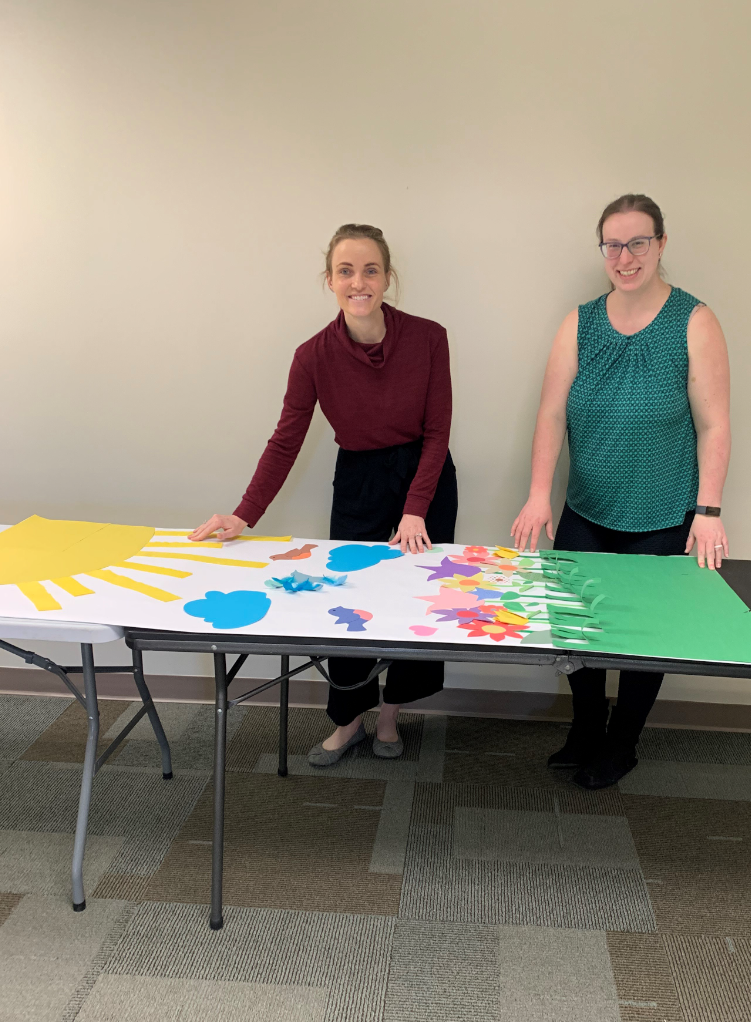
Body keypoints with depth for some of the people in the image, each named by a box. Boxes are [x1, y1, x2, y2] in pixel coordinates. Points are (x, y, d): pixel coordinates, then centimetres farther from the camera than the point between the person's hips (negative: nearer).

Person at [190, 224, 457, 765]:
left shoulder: (427, 338, -14)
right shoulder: (315, 356, -13)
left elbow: (436, 432, -10)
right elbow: (285, 442, -8)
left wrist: (415, 512, -17)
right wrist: (245, 516, -17)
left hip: (426, 477, 0)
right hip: (358, 483, 0)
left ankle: (391, 711, 29)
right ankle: (350, 720, 25)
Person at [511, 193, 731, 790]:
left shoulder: (694, 323, -7)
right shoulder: (581, 324, 2)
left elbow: (714, 426, -7)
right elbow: (552, 413, -3)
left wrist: (708, 510, -12)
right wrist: (540, 494, -13)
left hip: (661, 522, -3)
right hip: (586, 515, 3)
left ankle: (621, 747, 32)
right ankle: (586, 731, 34)